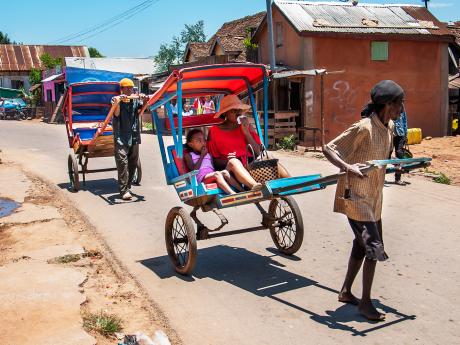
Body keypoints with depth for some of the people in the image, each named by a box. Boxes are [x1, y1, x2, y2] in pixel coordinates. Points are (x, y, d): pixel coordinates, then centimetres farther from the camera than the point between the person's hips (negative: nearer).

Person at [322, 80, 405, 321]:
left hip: (374, 197, 9)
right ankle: (365, 302, 7)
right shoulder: (363, 128, -21)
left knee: (363, 245, 16)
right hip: (356, 196, -9)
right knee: (374, 248, -7)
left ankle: (346, 292, 31)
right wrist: (348, 167, -36)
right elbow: (328, 149, -22)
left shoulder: (389, 127, 5)